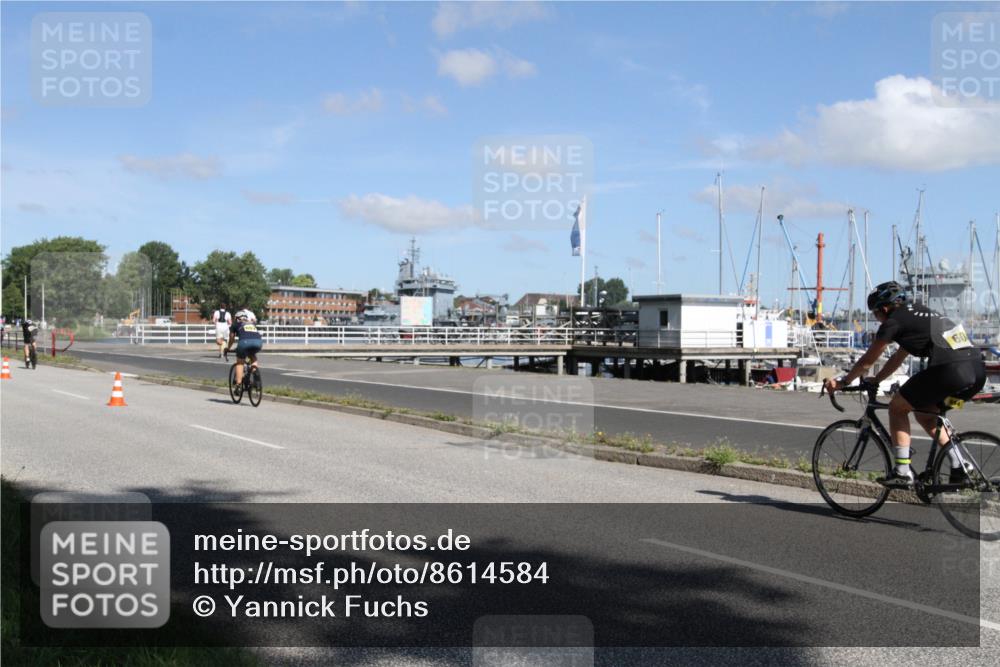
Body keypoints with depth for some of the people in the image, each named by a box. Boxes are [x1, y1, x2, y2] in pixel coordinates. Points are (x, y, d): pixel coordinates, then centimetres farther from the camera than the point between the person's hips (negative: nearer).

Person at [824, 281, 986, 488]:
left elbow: (867, 360, 12)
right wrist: (875, 380, 43)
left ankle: (902, 473, 5)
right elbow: (898, 357, 38)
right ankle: (959, 467, 17)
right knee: (924, 414, 26)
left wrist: (842, 381, 25)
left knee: (897, 407, 10)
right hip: (978, 370, 9)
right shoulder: (919, 314, 29)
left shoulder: (894, 321, 5)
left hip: (950, 370, -9)